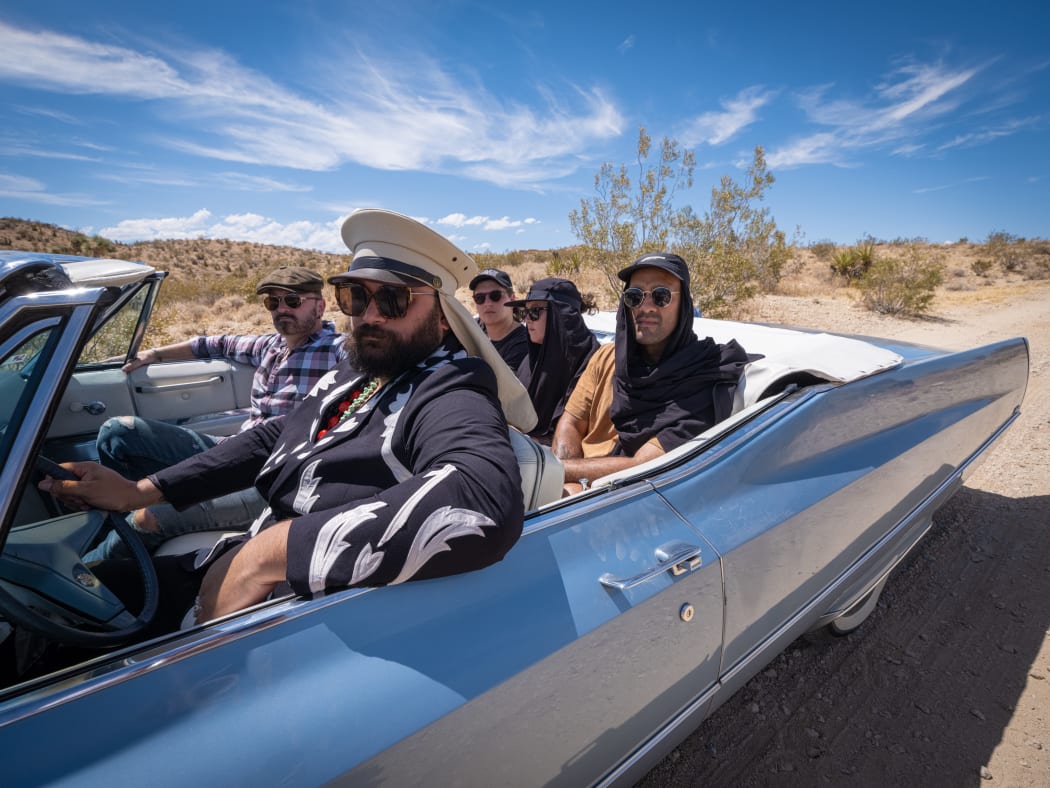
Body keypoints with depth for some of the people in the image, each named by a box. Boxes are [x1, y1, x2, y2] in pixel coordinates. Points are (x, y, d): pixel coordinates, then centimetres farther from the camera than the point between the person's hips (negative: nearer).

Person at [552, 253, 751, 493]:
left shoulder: (700, 383, -14)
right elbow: (571, 423, 2)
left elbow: (641, 468, -19)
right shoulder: (607, 356, 3)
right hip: (576, 487, 6)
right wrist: (568, 482, -17)